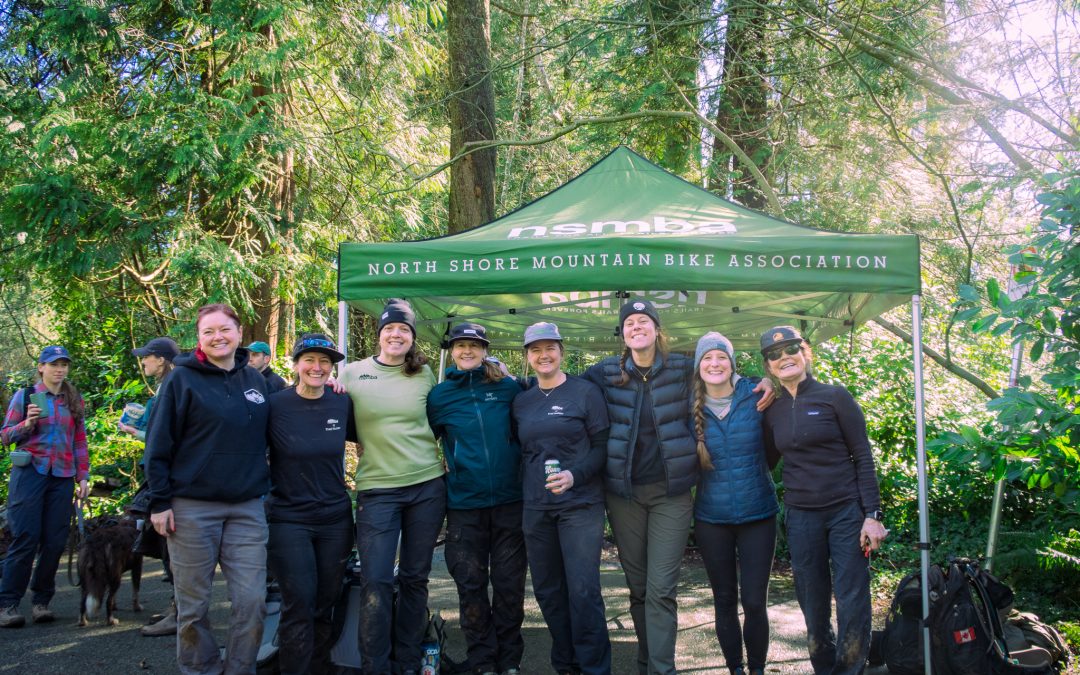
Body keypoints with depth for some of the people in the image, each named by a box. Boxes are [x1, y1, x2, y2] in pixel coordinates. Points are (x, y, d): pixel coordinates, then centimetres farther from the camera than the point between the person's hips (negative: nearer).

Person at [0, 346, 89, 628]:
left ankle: (41, 601, 10)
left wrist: (83, 477, 10)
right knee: (26, 538, -8)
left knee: (54, 541, 0)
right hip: (30, 473, -3)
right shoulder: (25, 396, 5)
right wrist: (27, 423, -13)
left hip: (62, 477, 3)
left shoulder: (75, 402, 14)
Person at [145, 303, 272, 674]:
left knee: (252, 600, 1)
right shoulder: (182, 379, -2)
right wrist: (159, 501, -7)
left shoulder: (256, 379, 10)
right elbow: (158, 444, -3)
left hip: (247, 508, 3)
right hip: (192, 508, -3)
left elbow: (268, 434, 23)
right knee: (193, 604, 6)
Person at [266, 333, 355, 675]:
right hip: (288, 518, -3)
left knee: (326, 603, 11)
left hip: (336, 518, 3)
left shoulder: (342, 404, -1)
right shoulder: (275, 405, -9)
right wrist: (261, 496, -2)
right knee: (299, 604, -5)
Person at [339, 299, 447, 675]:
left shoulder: (425, 374, 6)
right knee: (376, 581, -6)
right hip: (377, 490, -1)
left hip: (427, 487, 2)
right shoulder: (353, 373, 2)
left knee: (415, 578, 8)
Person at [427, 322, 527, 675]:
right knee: (471, 585, 5)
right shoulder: (439, 395, 2)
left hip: (510, 501, 0)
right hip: (464, 506, 0)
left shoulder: (509, 388, 2)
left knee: (509, 584, 7)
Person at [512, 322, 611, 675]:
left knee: (583, 590, -6)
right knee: (548, 590, 10)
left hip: (580, 504, -5)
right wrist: (525, 490, 6)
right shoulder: (521, 401, 11)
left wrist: (575, 475, -20)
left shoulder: (585, 391, -3)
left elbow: (602, 446, -5)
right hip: (536, 509, 5)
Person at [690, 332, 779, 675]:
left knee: (754, 602, 2)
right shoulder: (690, 408, -1)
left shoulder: (755, 397, -5)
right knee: (724, 600, 12)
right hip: (711, 520, 2)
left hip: (758, 515, -1)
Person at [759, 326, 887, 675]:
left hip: (847, 511, -3)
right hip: (801, 518, 4)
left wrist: (872, 515, -12)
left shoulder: (835, 396, -4)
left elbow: (863, 457, -6)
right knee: (813, 604, 9)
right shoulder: (773, 412, 7)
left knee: (852, 603, -2)